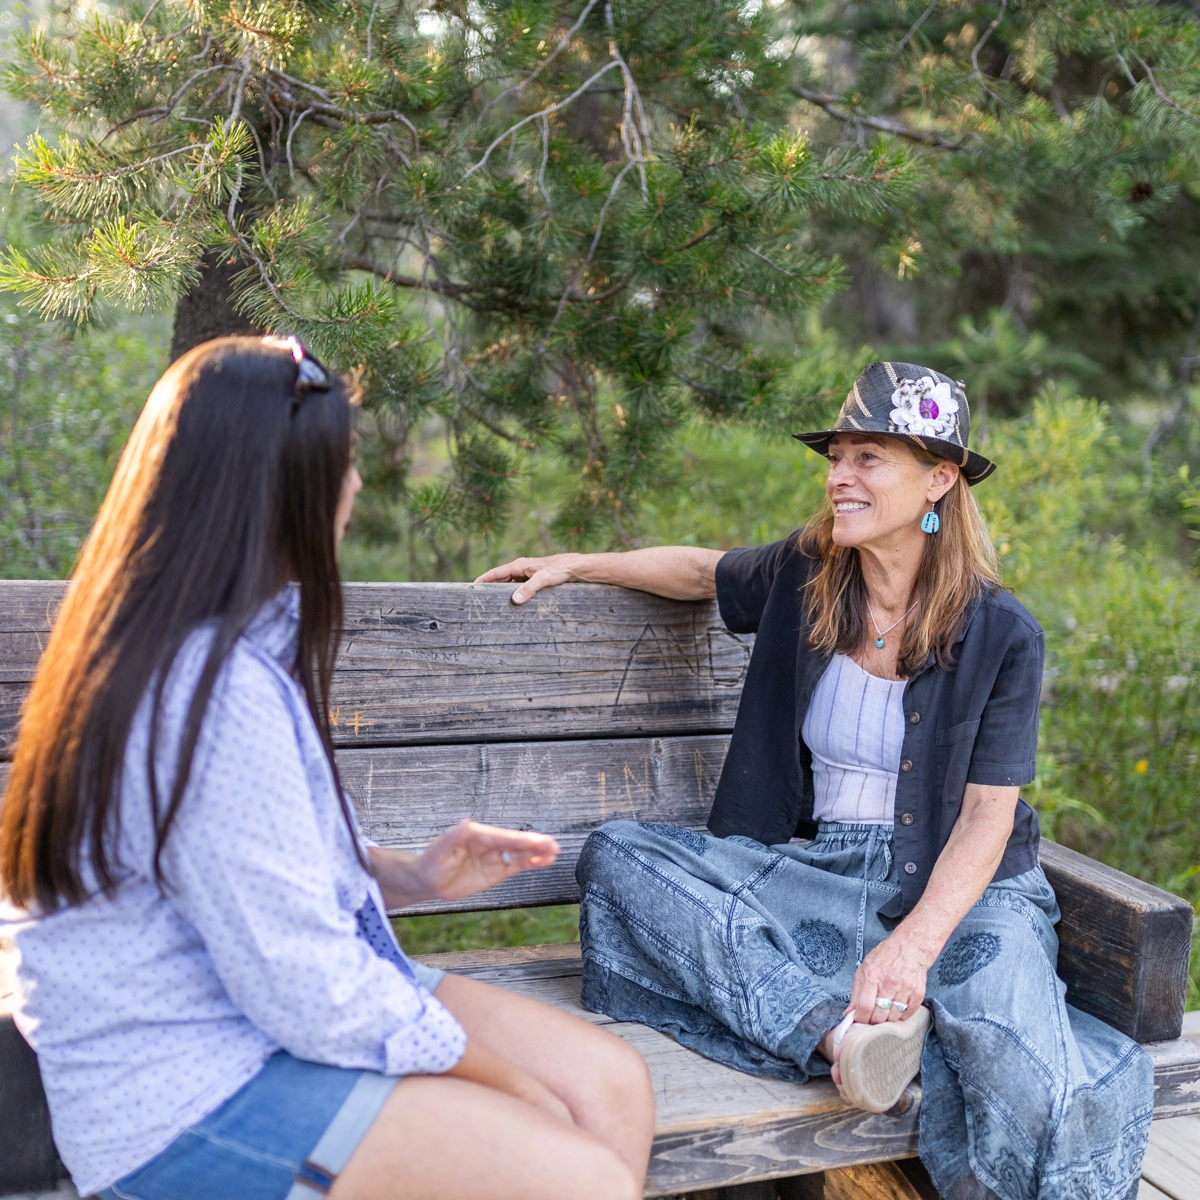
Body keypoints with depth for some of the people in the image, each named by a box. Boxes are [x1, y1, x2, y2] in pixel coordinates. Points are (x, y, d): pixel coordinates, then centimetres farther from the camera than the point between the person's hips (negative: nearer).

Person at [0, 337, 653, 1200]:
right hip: (189, 1096, -9)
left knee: (614, 1085, 2)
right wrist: (509, 1081, -10)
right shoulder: (217, 693, -25)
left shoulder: (234, 646, 6)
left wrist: (405, 877, 2)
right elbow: (314, 998, -24)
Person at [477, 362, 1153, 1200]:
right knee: (617, 857, -21)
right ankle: (836, 1030, -32)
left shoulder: (1001, 634, -9)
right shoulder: (803, 577, 0)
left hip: (960, 886, -4)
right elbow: (702, 571, 22)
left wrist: (914, 944, -25)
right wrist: (575, 565, 18)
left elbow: (988, 816, -11)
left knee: (1039, 1088, -36)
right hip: (816, 872, 5)